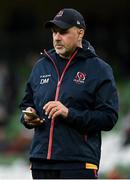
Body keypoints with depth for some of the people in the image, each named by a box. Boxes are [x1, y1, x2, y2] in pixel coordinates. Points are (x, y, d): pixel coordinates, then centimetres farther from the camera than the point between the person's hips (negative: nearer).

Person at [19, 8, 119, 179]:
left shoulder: (99, 70, 0)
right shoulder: (41, 66, 16)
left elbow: (108, 117, -7)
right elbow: (26, 104, 26)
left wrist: (70, 113, -18)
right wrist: (28, 117, 2)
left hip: (79, 164, -6)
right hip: (41, 163, 6)